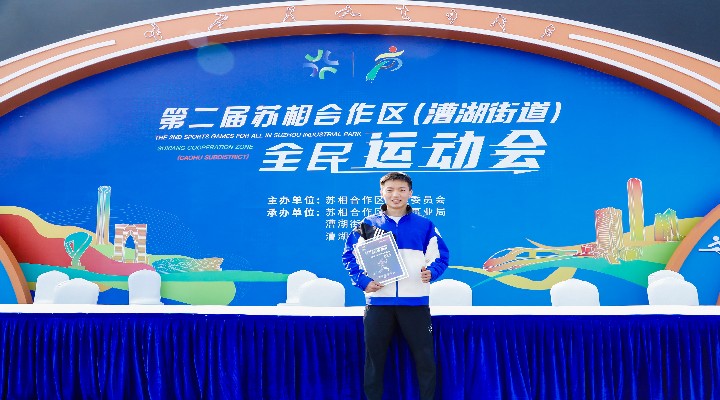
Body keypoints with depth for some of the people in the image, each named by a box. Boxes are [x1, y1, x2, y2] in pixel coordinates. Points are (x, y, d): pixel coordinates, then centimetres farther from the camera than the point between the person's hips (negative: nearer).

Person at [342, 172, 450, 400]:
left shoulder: (424, 225, 6)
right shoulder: (368, 225, 6)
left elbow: (440, 256, 7)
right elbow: (350, 256, 6)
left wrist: (431, 272, -14)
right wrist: (363, 282, -8)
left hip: (415, 301, 0)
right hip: (378, 301, 1)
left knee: (424, 356, 5)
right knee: (374, 357, 9)